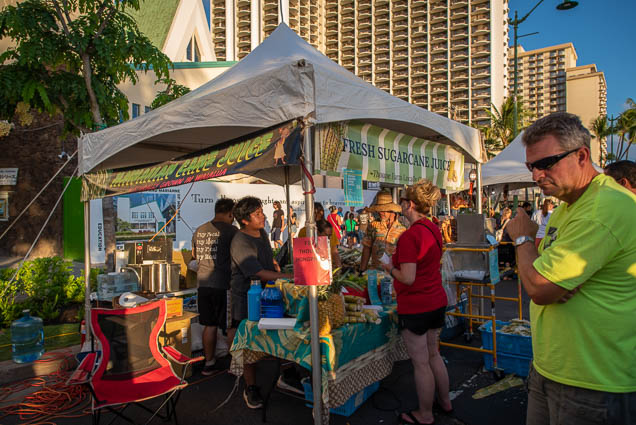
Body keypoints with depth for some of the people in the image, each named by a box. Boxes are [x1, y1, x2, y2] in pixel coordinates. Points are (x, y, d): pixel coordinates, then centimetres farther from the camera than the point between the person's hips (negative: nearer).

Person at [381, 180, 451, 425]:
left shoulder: (409, 236, -23)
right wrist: (399, 261, 16)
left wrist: (389, 268, -8)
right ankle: (445, 402, 40)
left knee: (421, 362, 8)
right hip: (437, 302, 9)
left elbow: (408, 278, -24)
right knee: (433, 354, 24)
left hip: (415, 307, -9)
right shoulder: (434, 230, 4)